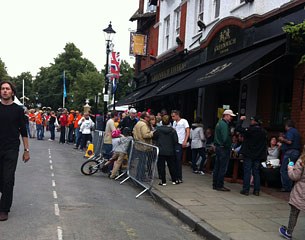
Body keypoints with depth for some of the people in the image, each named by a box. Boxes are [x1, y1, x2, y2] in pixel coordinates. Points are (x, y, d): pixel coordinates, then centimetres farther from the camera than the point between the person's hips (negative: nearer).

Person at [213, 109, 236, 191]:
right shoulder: (224, 124, -15)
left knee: (217, 167, 12)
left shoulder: (219, 123, 16)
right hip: (224, 148, -10)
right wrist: (228, 146, -12)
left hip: (218, 147, 10)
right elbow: (225, 138, -23)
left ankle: (215, 184, 19)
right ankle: (219, 185, 1)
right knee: (223, 168, -3)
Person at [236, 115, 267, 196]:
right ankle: (256, 190, 12)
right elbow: (265, 145, 9)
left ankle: (246, 190, 3)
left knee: (247, 172, 1)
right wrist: (263, 156, 14)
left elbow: (238, 128, -16)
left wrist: (241, 120, -2)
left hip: (248, 154, -5)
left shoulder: (250, 130, -15)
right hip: (258, 156, 5)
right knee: (256, 172, 11)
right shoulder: (264, 132, 4)